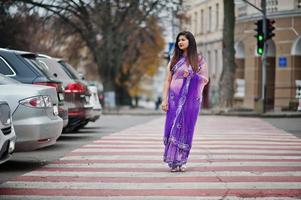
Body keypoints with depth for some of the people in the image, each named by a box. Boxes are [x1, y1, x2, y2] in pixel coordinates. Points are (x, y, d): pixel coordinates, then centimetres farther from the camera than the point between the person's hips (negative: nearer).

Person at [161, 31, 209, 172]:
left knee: (186, 128, -1)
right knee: (173, 127, -3)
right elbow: (167, 80, 7)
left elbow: (205, 80, 3)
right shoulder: (174, 59, 10)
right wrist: (164, 99, -2)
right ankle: (172, 161, 4)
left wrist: (192, 75, -15)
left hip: (191, 99, -1)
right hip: (175, 98, 1)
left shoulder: (199, 60, 5)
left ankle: (180, 161, 6)